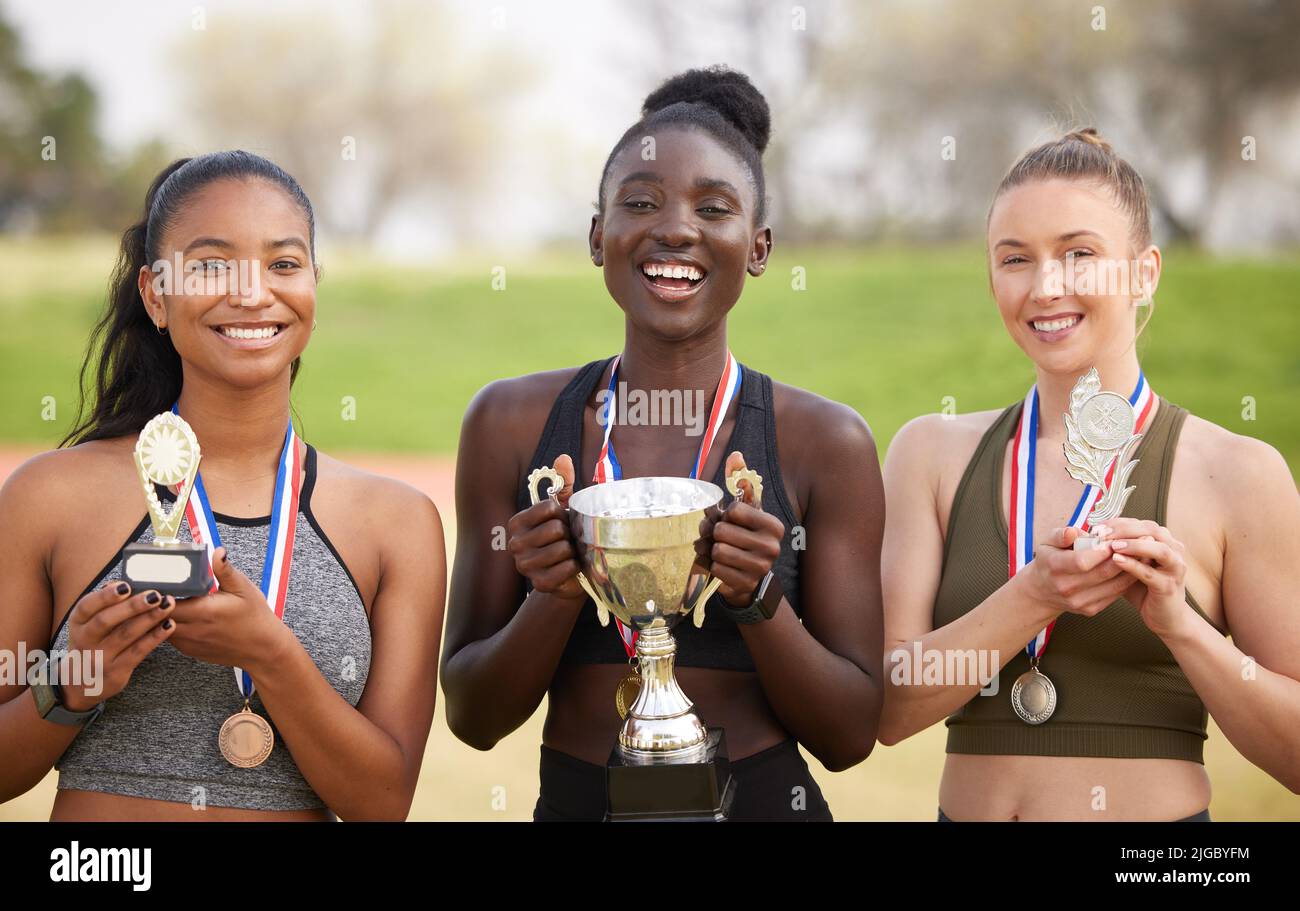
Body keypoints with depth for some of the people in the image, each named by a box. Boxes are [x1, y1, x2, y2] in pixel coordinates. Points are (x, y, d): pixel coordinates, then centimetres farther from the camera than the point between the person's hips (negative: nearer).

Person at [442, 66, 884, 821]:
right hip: (573, 802, 1)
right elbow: (474, 718, -2)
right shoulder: (511, 422, -4)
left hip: (765, 798, -1)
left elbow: (850, 736, -7)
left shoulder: (825, 441, -8)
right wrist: (554, 596, -19)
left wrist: (758, 597, -22)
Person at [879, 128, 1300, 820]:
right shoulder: (932, 453, -1)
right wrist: (1033, 599, -22)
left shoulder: (1236, 474, -9)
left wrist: (1179, 623, -22)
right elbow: (887, 709, -9)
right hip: (965, 808, 2)